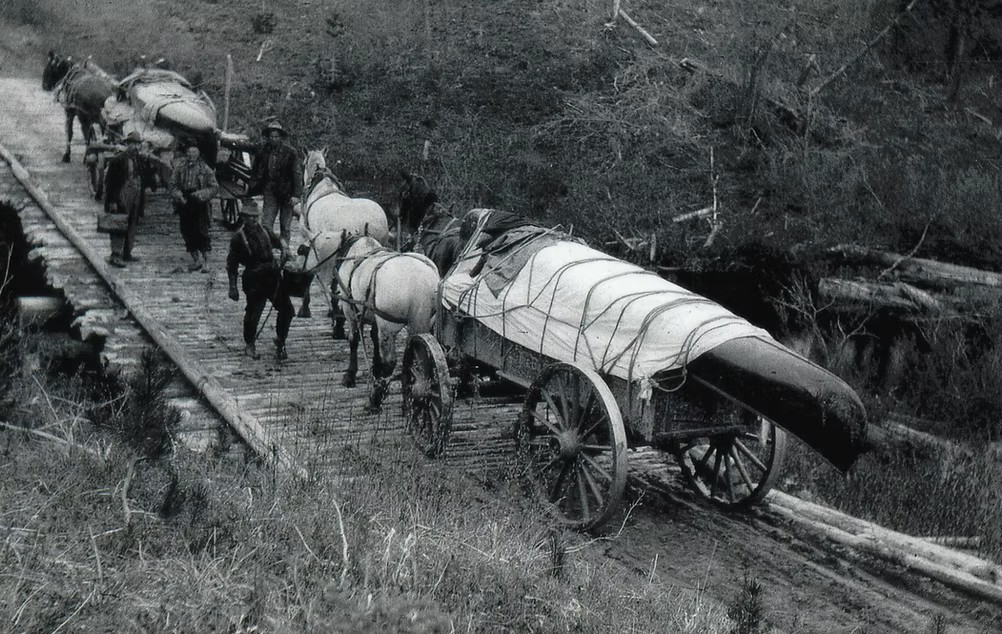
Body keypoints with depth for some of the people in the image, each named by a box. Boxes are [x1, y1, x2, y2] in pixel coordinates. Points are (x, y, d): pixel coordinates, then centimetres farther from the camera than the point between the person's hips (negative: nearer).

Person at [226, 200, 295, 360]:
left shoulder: (262, 230, 7)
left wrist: (284, 247, 1)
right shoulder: (238, 237, -9)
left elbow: (277, 239, 25)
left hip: (274, 276, 6)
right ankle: (249, 345, 25)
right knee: (253, 313, 1)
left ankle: (280, 341, 25)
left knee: (287, 310, 5)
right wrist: (233, 287, -9)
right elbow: (232, 264, -7)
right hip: (255, 280, -6)